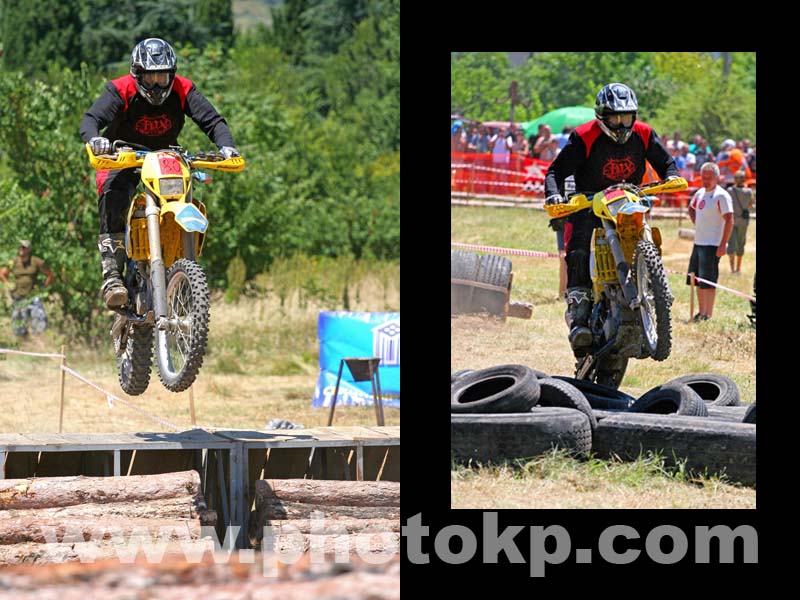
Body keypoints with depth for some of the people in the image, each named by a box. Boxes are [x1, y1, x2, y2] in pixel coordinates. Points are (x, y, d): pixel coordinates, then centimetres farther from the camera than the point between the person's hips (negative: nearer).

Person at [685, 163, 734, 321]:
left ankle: (708, 314, -8)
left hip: (712, 245, -8)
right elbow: (692, 208, 33)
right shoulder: (700, 193, 12)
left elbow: (729, 221, -16)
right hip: (698, 242, 8)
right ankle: (701, 312, 21)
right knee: (697, 280, 12)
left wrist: (723, 245, -20)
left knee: (708, 281, -10)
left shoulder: (721, 196, -12)